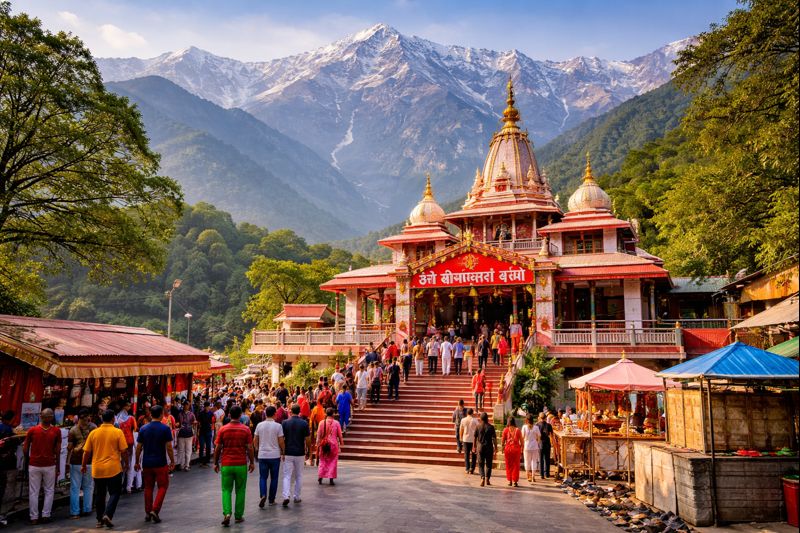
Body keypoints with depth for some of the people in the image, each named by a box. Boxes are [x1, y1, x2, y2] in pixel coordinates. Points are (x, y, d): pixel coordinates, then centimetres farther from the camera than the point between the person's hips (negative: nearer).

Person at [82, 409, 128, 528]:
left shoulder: (93, 433, 1)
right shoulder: (118, 432, -8)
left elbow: (86, 452, 5)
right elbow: (124, 451, -7)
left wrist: (83, 465, 18)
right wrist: (126, 464, 7)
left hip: (97, 469, 3)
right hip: (113, 469, -3)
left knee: (99, 495, 15)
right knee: (114, 493, 8)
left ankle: (100, 520, 20)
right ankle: (107, 515, -9)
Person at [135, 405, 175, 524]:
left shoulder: (143, 429, 1)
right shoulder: (165, 429, -10)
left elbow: (139, 447, 3)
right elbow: (169, 447, -11)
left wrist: (137, 462, 14)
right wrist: (172, 462, -1)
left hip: (147, 463, 4)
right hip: (160, 463, -4)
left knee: (148, 487, 14)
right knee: (163, 486, 8)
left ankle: (148, 513, 18)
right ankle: (155, 510, -5)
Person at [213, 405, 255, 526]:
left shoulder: (223, 429, -3)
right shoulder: (246, 429, -6)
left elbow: (217, 448, -1)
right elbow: (250, 448, -6)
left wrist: (216, 463, 10)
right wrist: (252, 462, 5)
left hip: (226, 465, 0)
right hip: (241, 465, 0)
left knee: (226, 490, 9)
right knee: (240, 490, 12)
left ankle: (227, 513, -8)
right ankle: (238, 516, 16)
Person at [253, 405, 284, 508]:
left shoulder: (259, 425, 0)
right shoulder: (278, 426, -9)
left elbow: (255, 440, 6)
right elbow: (281, 442, -7)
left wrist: (257, 449, 23)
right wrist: (283, 453, 7)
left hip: (262, 455, 2)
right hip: (275, 455, -2)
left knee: (263, 477, 9)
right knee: (274, 478, 9)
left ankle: (263, 495, -13)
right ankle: (271, 500, 14)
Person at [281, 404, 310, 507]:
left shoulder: (285, 423, -4)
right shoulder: (304, 423, -5)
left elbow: (282, 439, -3)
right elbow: (308, 440, -4)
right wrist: (308, 452, 9)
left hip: (288, 453, 0)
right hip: (300, 453, 0)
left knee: (287, 476, 3)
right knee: (299, 476, 13)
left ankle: (286, 496, -13)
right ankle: (297, 497, 17)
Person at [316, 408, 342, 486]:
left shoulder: (322, 423, -5)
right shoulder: (336, 423, -7)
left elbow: (318, 434, -1)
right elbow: (339, 435, -1)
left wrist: (318, 444, 9)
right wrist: (341, 443, 11)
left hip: (324, 444, 1)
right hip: (333, 444, -1)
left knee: (323, 461, 15)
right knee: (333, 462, 9)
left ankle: (320, 477, 14)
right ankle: (331, 478, 6)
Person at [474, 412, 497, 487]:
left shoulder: (478, 426, -2)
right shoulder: (491, 427, -5)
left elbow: (475, 438, 3)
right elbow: (494, 438, -6)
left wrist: (474, 446, 16)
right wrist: (495, 448, 2)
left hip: (480, 447, 0)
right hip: (489, 447, 0)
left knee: (480, 464, 6)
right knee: (488, 464, 13)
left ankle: (482, 477, -14)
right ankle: (487, 479, 17)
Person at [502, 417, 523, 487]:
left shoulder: (506, 430, -2)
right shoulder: (518, 430, -2)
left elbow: (503, 441, 1)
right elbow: (521, 441, -1)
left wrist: (502, 449, 13)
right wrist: (522, 450, 8)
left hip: (508, 448, 0)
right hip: (516, 448, 0)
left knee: (509, 465, 11)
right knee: (516, 465, 6)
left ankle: (509, 481, 14)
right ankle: (515, 481, 4)